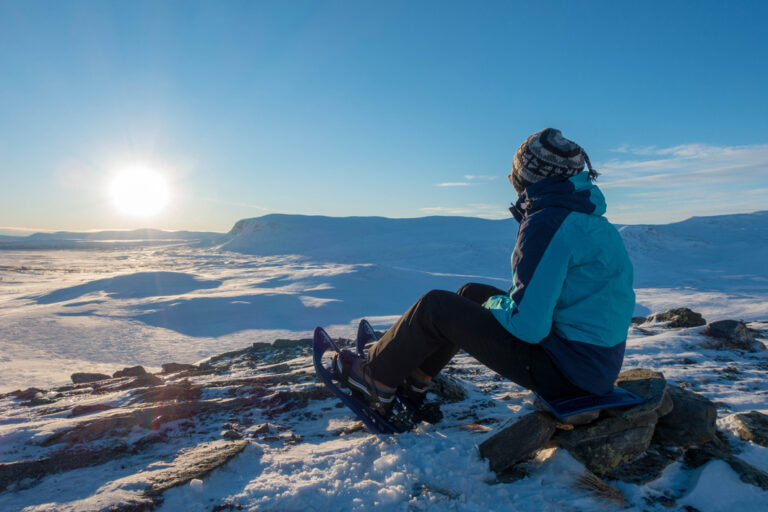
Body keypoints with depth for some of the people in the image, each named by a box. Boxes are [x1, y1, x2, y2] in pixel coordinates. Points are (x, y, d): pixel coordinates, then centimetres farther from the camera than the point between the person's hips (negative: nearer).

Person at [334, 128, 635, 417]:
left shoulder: (547, 223, -23)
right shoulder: (590, 218, 9)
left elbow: (527, 325, -25)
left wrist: (496, 304, -5)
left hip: (566, 370, -10)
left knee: (434, 306, -5)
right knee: (472, 293, 19)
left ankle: (377, 382, 18)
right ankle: (413, 379, 31)